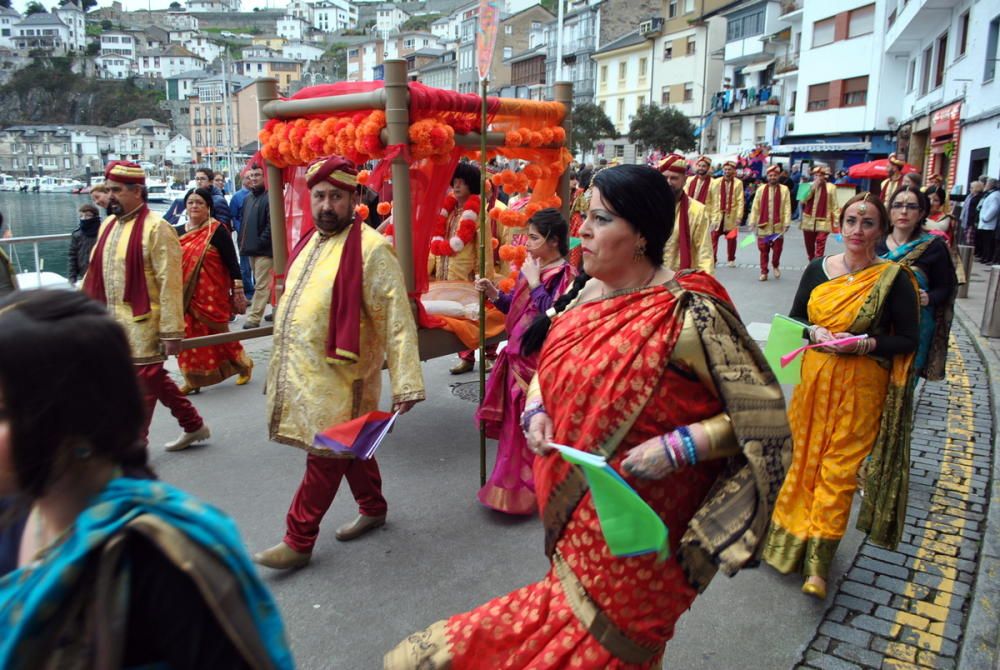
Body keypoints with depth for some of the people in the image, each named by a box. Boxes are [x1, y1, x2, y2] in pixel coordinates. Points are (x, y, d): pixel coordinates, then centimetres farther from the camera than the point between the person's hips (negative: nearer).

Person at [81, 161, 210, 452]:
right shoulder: (108, 225, 11)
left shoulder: (156, 228, -14)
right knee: (154, 379, 17)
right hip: (113, 323, 8)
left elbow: (170, 283, -17)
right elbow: (96, 273, 17)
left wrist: (171, 331, -19)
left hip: (143, 324, -8)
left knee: (141, 384, 3)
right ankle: (194, 426, 32)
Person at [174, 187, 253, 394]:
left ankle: (243, 364, 26)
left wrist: (238, 290, -12)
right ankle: (193, 379, 17)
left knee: (218, 333, 4)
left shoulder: (217, 231, -9)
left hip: (211, 295, -5)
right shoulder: (180, 232, 9)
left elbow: (232, 262, -10)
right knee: (190, 337, 7)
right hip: (187, 295, 5)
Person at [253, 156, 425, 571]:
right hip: (304, 373, 8)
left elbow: (397, 320, -18)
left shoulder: (370, 249, -15)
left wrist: (405, 383, -21)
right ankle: (373, 509, 37)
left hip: (339, 377, -8)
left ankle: (298, 542, 15)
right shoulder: (310, 242, 11)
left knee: (325, 456, 2)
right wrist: (286, 365, 22)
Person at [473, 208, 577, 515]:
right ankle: (515, 485, 36)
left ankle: (528, 490, 19)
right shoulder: (531, 268, 9)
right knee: (516, 425, 19)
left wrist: (534, 282, -20)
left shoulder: (566, 275, -14)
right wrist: (493, 292, 0)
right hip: (517, 357, 9)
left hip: (539, 362, -8)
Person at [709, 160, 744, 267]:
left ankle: (731, 260, 20)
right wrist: (708, 214, -4)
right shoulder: (715, 182, 4)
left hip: (731, 216, -1)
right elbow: (709, 199, 2)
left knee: (731, 239, 8)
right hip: (717, 215, 1)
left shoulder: (738, 183, 0)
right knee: (713, 238, -4)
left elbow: (740, 201, -5)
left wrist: (739, 216, -12)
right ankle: (712, 260, -1)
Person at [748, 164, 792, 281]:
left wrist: (786, 223, -10)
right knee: (763, 250, 3)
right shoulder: (761, 189, 4)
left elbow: (787, 208, -3)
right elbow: (755, 207, 3)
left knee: (777, 249, 5)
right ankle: (764, 272, 12)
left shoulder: (784, 190, 1)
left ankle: (775, 266, 31)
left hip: (778, 226, -1)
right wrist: (752, 222, -2)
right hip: (763, 226, 1)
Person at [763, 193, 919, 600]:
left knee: (839, 468, -1)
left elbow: (908, 341, -4)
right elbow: (794, 318, 11)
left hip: (861, 386, -3)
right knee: (806, 457, 12)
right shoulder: (818, 270, 2)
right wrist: (814, 331, -9)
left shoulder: (894, 278, -7)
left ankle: (817, 564, 7)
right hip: (815, 377, 3)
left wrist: (865, 343, -19)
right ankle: (794, 534, 33)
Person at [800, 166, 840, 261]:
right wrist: (813, 187, -14)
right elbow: (803, 200, -9)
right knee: (809, 245, 13)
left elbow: (834, 206, 1)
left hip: (823, 222, -3)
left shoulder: (831, 187, -1)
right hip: (809, 222, 3)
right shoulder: (809, 186, 6)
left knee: (820, 244, -14)